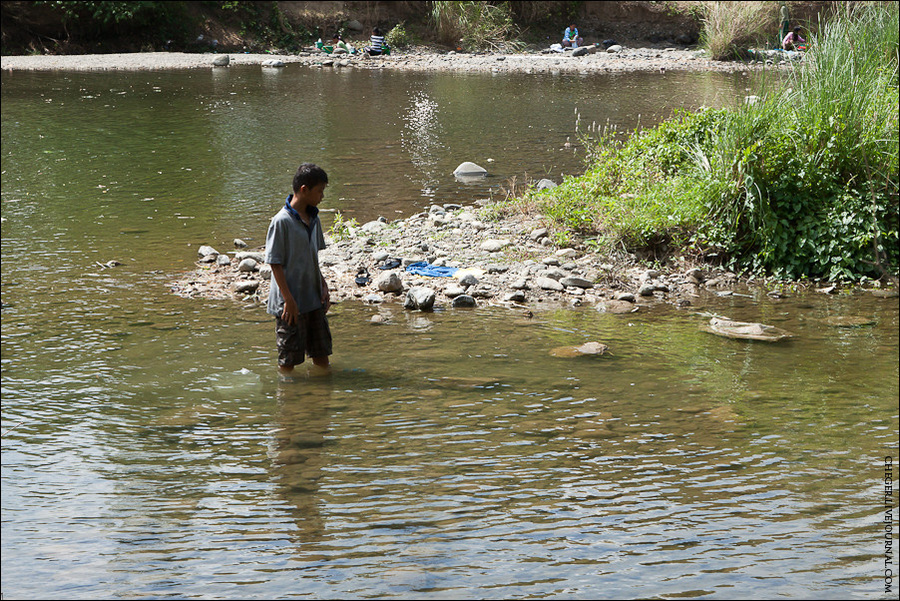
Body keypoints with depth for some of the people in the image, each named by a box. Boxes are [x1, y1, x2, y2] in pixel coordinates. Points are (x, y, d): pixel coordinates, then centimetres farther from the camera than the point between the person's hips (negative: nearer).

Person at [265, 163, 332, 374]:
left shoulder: (313, 218, 8)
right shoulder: (282, 221, -15)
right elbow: (275, 264, -14)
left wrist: (324, 287, 10)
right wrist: (289, 300, -17)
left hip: (314, 299, 7)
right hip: (291, 303, -7)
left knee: (321, 357, 12)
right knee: (288, 361, 2)